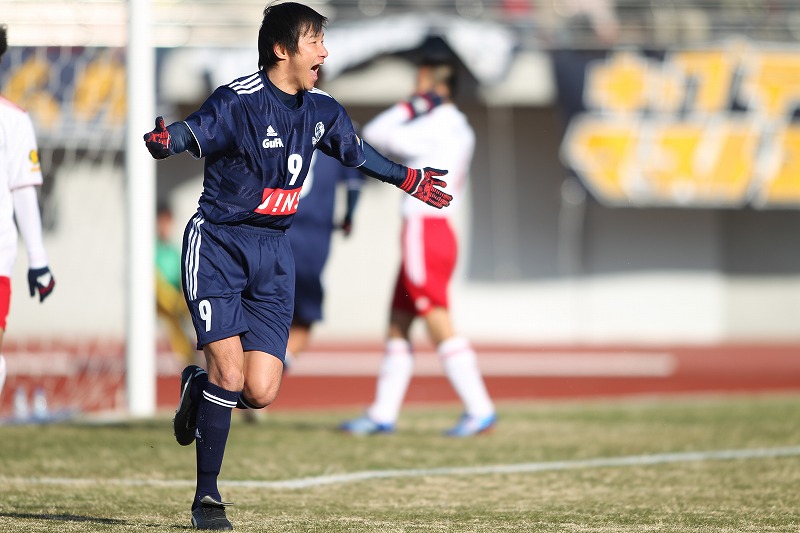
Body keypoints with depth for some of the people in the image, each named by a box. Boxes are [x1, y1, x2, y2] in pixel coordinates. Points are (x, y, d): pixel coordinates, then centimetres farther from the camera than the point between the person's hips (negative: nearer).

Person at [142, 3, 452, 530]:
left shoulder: (321, 109, 6)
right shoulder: (239, 101, -16)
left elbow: (357, 152, 25)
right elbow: (193, 131, -31)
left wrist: (409, 180, 35)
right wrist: (165, 141, -55)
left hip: (274, 252, 5)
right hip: (217, 244, -5)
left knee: (260, 392, -7)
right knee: (229, 371, -16)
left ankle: (200, 386, 29)